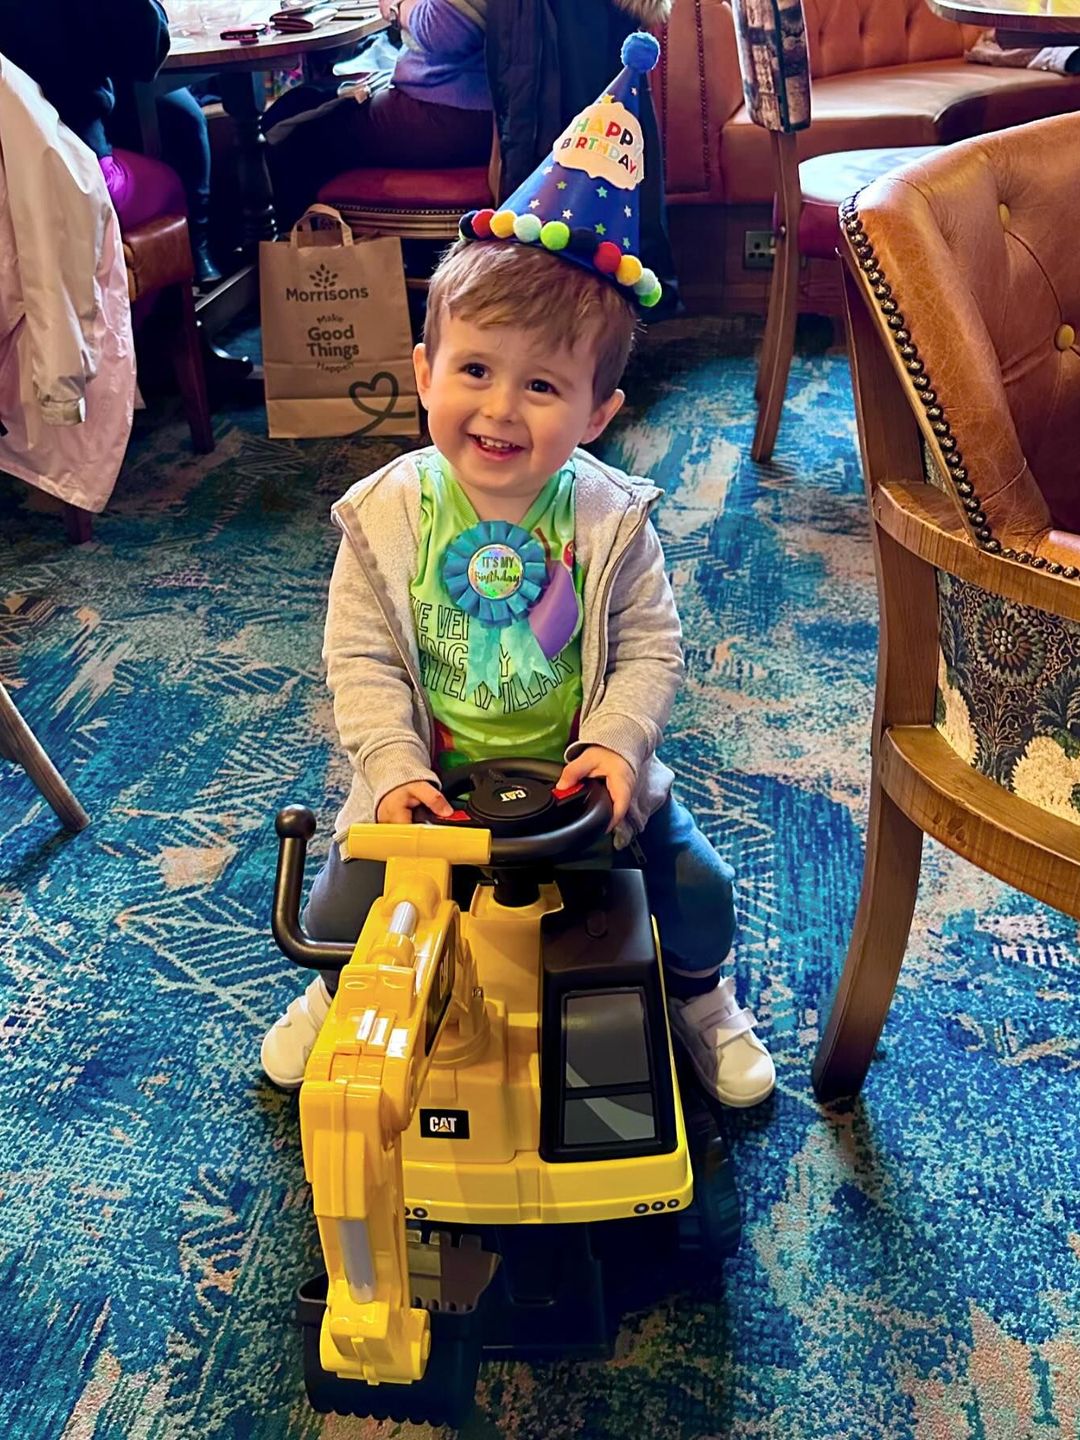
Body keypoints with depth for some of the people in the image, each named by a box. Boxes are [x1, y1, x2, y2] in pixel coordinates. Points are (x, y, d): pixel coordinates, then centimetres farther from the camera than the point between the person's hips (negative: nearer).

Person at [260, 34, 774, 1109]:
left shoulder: (611, 518, -11)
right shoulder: (385, 515, -11)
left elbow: (651, 650, -7)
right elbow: (361, 660, -10)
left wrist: (616, 743, -22)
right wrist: (395, 768, -21)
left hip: (578, 771, 0)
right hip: (429, 777, 0)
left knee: (698, 886, -4)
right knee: (338, 910, -6)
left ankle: (702, 998, 31)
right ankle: (336, 997, 33)